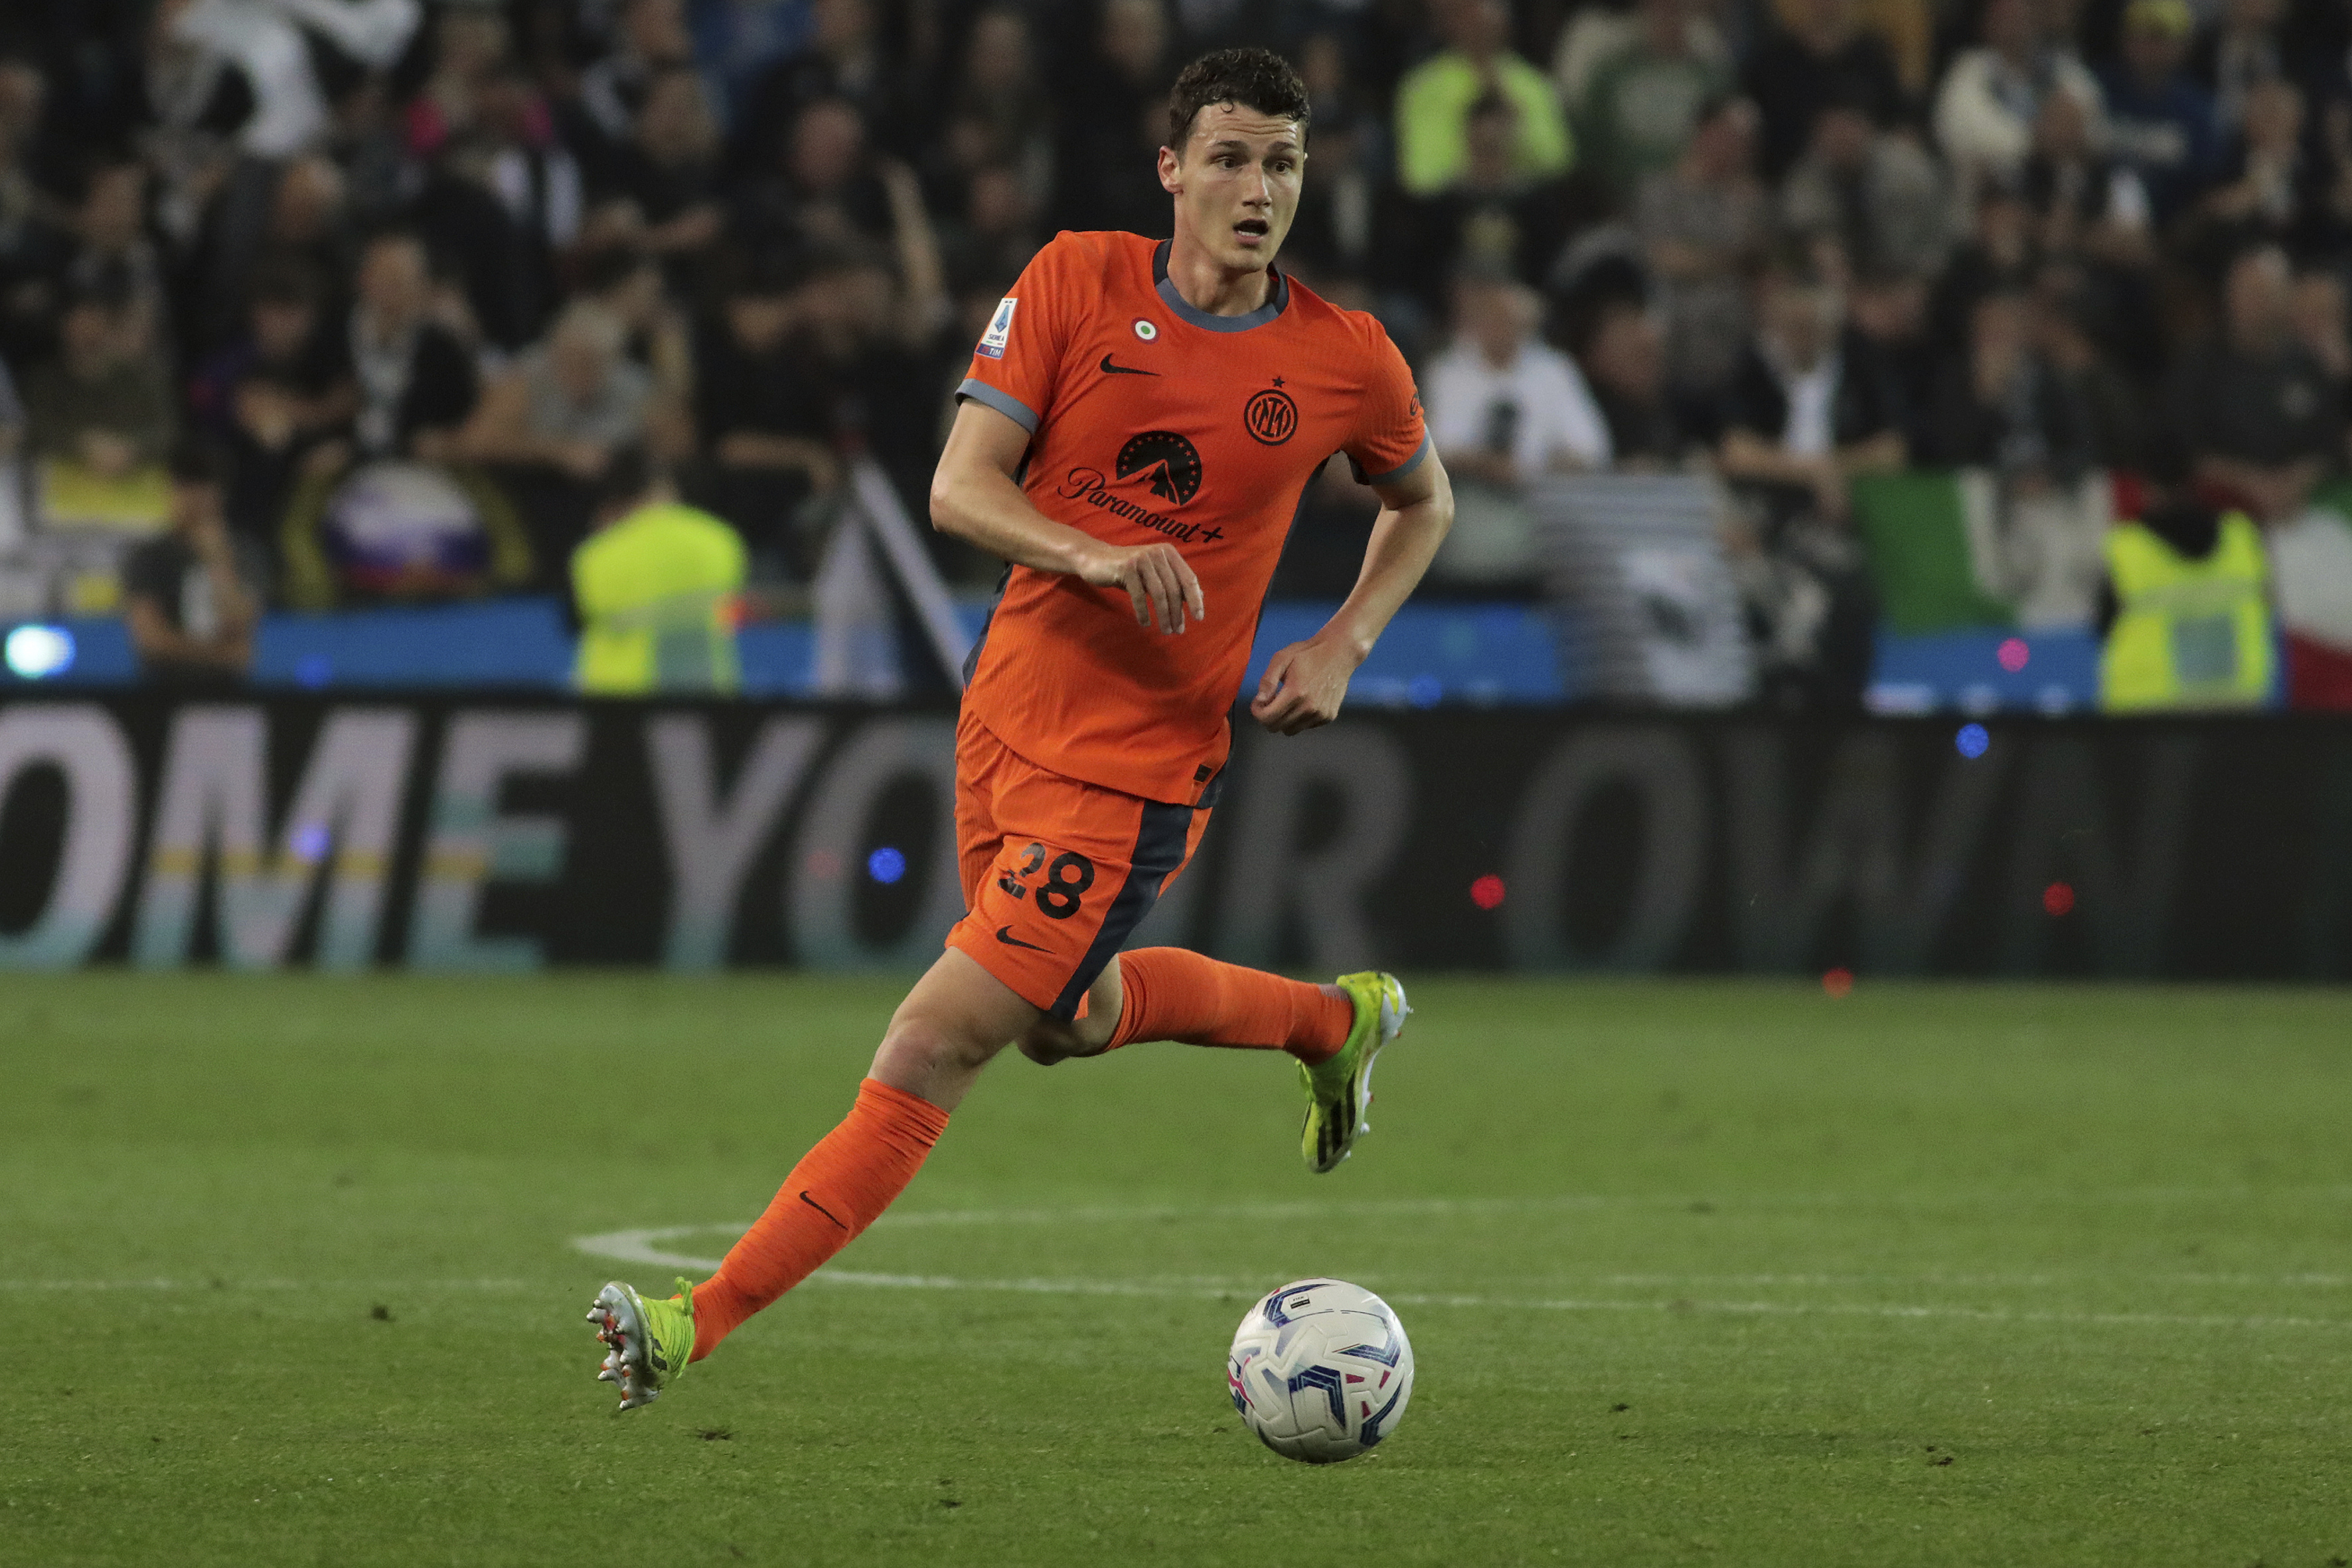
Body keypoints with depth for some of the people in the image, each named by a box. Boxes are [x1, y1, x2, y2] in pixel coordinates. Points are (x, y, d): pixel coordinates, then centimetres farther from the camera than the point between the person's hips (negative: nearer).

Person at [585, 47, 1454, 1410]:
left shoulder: (1348, 362, -6)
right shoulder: (1078, 282, -5)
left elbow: (1424, 502, 15)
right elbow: (960, 488, -9)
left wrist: (1346, 646, -1)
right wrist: (1094, 555, -27)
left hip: (1131, 770, -4)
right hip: (1009, 715, 4)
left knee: (936, 1048, -11)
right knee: (1067, 1023, 25)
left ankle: (702, 1326, -10)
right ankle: (1332, 1018, 49)